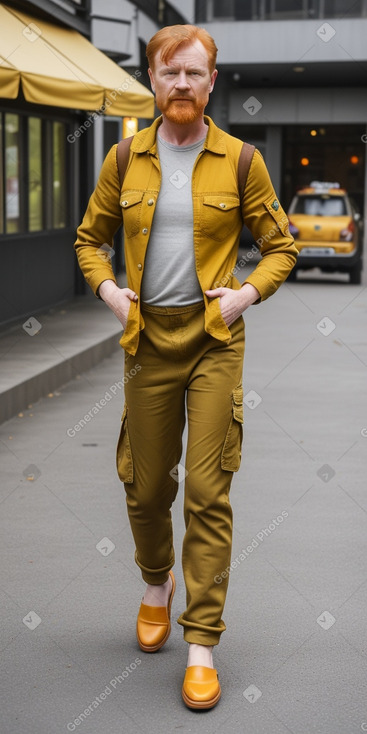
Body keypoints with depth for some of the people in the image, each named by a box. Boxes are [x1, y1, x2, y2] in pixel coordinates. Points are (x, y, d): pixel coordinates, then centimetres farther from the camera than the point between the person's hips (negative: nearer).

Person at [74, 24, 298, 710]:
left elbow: (281, 246, 7)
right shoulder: (125, 159, 5)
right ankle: (157, 585, 42)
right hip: (148, 338, 2)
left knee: (207, 490, -5)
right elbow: (89, 237, 15)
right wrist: (108, 290, -2)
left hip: (215, 339, -2)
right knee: (145, 488, 11)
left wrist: (247, 292, -10)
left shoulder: (239, 161, 0)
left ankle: (201, 647, 4)